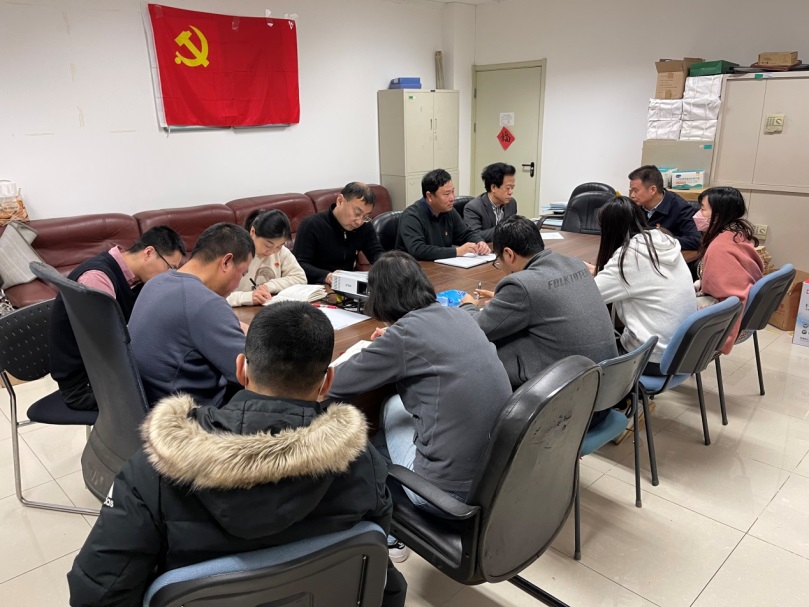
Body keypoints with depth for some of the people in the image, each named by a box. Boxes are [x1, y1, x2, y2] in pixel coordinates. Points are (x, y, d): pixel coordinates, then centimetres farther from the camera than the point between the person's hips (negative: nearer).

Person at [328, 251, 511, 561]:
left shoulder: (404, 333, -15)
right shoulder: (457, 316, 5)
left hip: (453, 486, -7)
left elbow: (335, 384, -7)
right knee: (396, 405, 22)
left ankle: (388, 535, 34)